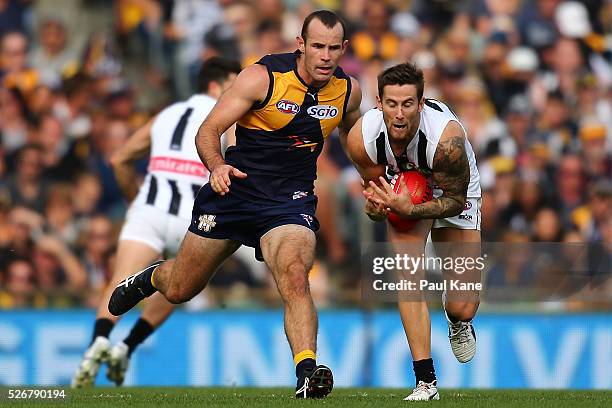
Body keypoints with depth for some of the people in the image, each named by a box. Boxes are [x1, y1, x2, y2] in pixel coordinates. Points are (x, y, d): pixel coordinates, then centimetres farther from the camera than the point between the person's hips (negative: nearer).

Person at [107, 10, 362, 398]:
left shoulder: (349, 90, -3)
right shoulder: (263, 77, -16)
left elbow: (353, 135, 22)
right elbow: (208, 130, -14)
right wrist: (217, 166, -34)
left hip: (291, 202, 1)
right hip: (235, 190, -1)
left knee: (294, 276, -30)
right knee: (179, 291, 15)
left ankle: (307, 373, -34)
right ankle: (152, 277, 51)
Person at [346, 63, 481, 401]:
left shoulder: (448, 138, -41)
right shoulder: (362, 138, -30)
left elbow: (456, 200, -27)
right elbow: (374, 186, -10)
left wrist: (408, 209, -42)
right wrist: (378, 207, -34)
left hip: (452, 193, -2)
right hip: (404, 192, 2)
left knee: (463, 308, -4)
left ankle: (458, 321, 37)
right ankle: (425, 380, -16)